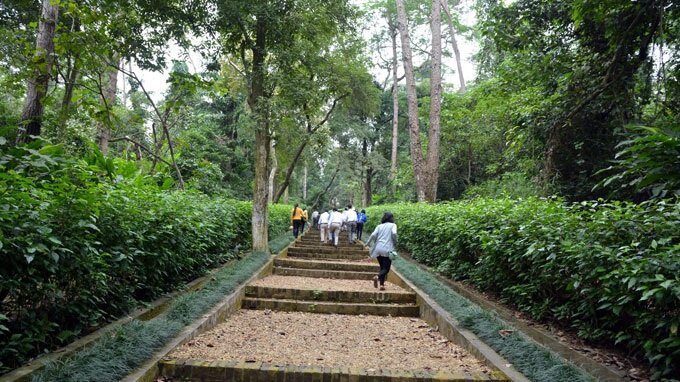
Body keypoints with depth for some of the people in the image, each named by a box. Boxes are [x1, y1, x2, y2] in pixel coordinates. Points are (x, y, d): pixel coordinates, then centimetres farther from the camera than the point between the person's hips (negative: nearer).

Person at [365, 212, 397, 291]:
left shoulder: (379, 226, 12)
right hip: (387, 249, -4)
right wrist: (395, 244, -1)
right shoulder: (393, 225, 5)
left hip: (378, 248, 4)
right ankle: (377, 276, -28)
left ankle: (382, 284, 8)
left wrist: (368, 243, 12)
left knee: (382, 267, 17)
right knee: (386, 268, 0)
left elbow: (373, 235, -1)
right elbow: (394, 233, -13)